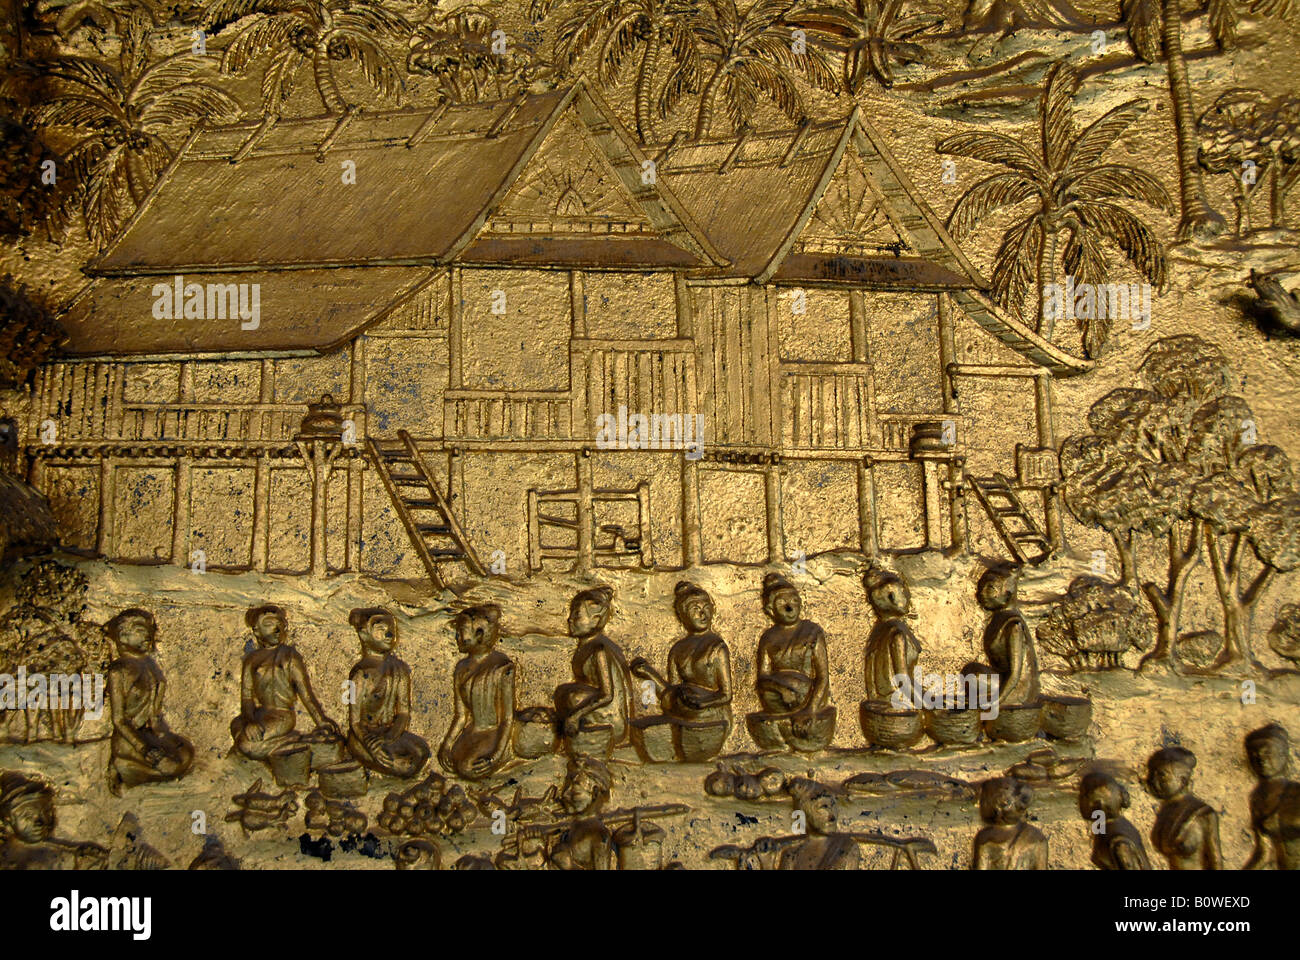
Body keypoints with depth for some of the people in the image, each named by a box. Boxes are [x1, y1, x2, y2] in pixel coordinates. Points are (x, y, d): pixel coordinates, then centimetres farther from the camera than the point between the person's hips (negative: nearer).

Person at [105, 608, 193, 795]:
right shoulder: (119, 671, -13)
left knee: (186, 753, -14)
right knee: (170, 765, -22)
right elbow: (118, 720, -15)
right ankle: (120, 767, 1)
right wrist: (143, 748, -24)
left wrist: (169, 734, 4)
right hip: (130, 738, -7)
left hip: (155, 732, 7)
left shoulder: (150, 664, 9)